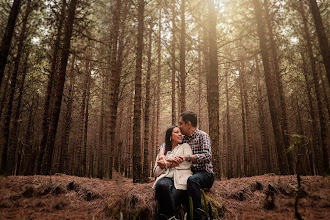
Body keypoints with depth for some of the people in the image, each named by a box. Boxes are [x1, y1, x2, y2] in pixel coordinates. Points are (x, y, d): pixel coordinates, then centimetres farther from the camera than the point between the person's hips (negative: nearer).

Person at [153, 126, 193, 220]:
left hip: (181, 179, -2)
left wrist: (168, 162, 2)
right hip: (166, 178, 2)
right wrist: (163, 166, 1)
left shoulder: (185, 146, 22)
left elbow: (187, 164, 2)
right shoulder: (163, 151, 29)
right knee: (161, 185, -37)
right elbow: (156, 173, 23)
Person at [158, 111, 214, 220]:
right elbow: (165, 144, 19)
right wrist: (161, 154, -5)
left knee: (192, 180, -37)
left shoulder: (202, 135, -7)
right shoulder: (183, 139, 12)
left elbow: (207, 156, -22)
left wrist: (186, 157, -34)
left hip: (205, 173, -6)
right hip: (190, 173, 7)